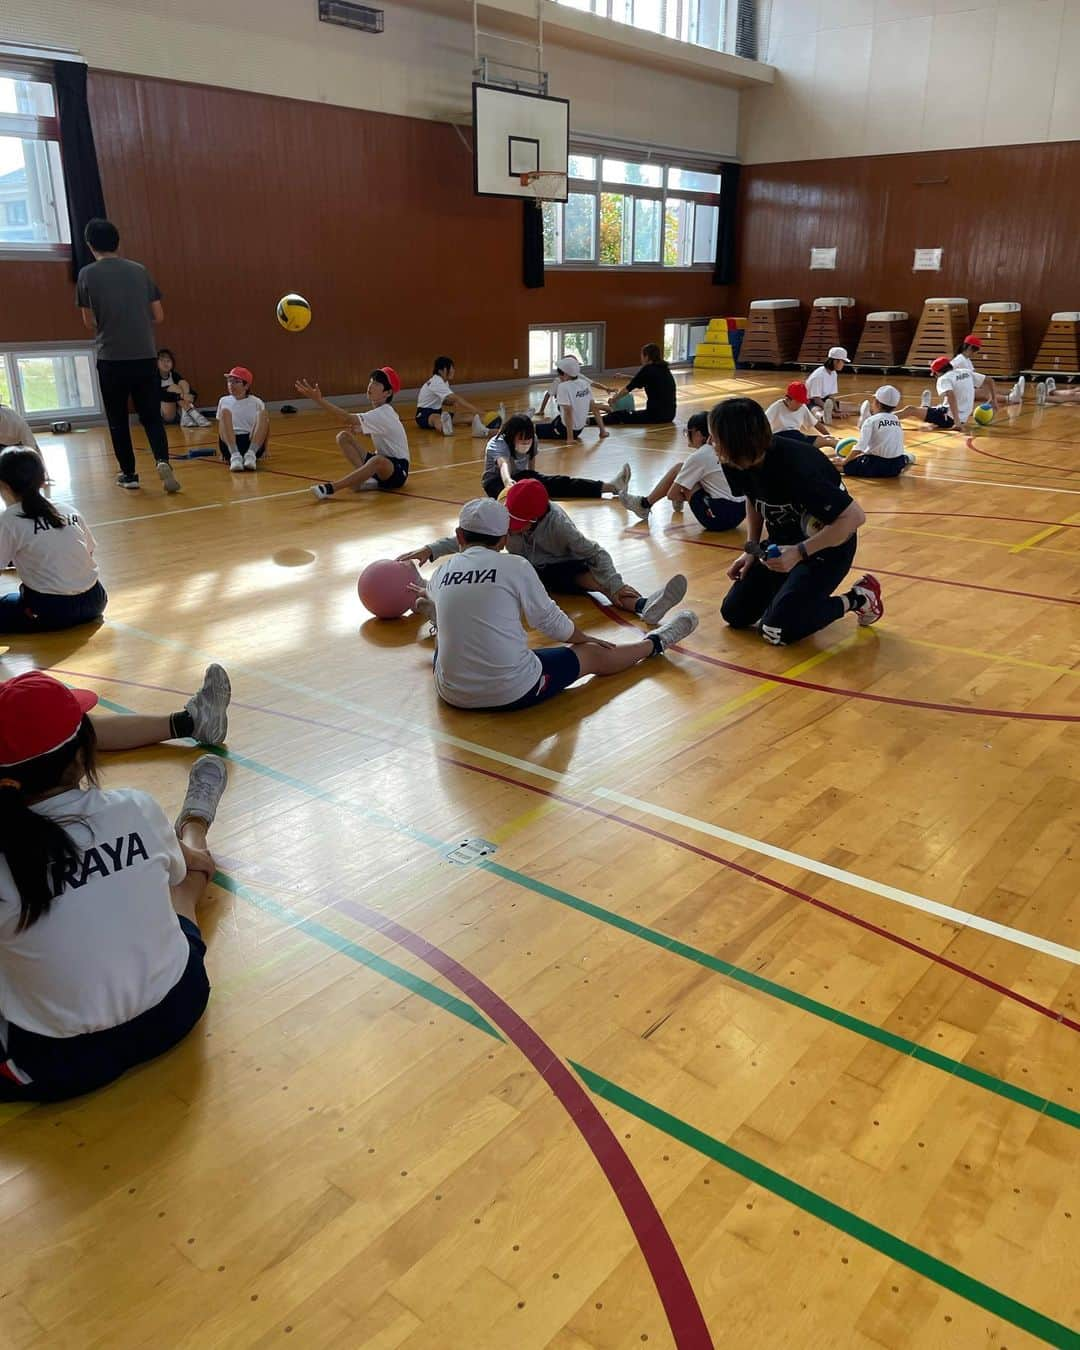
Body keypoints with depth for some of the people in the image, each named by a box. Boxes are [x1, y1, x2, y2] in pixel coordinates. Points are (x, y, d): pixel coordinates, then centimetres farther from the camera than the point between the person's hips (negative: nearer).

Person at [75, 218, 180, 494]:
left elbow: (90, 322, 3)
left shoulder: (87, 274, -1)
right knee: (151, 417, 8)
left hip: (111, 359, -2)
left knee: (118, 420, 11)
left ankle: (129, 474, 15)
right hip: (146, 357, 2)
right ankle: (163, 461, -15)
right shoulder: (139, 270, 6)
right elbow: (158, 316, 7)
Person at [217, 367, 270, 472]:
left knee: (263, 413, -23)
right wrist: (222, 451, 10)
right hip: (230, 444, 1)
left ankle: (251, 454, -37)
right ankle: (235, 455, -40)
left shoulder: (256, 402, 10)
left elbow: (265, 425, 10)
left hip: (253, 443, -1)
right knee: (225, 411, -23)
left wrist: (264, 449, -3)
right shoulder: (224, 401, 14)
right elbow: (220, 429, 19)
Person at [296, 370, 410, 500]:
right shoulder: (378, 412, 6)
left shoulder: (383, 414, -21)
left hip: (398, 471, -9)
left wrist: (319, 400, -39)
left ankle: (330, 488, -45)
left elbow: (347, 419, -33)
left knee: (378, 460, -44)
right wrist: (360, 428, -2)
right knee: (343, 437, -3)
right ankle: (365, 477, -12)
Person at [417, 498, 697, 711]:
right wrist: (584, 638, 21)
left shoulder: (442, 572, 2)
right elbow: (554, 624, 0)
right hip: (513, 692, -3)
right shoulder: (514, 566, -9)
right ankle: (656, 642, 40)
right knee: (593, 655, 19)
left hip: (452, 695, 3)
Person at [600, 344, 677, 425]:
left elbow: (627, 389, 0)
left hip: (656, 415, -8)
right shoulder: (664, 369, 14)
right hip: (669, 415, 8)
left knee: (618, 415, 3)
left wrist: (614, 399, 16)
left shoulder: (648, 370, -8)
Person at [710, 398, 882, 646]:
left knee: (776, 630, -18)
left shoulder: (794, 468, -34)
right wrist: (751, 550, 2)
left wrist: (800, 552, -34)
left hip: (827, 546, -7)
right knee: (734, 613, 1)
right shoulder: (741, 464, -11)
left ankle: (857, 599, 0)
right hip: (783, 542, 7)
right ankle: (793, 587, 23)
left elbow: (855, 516, -32)